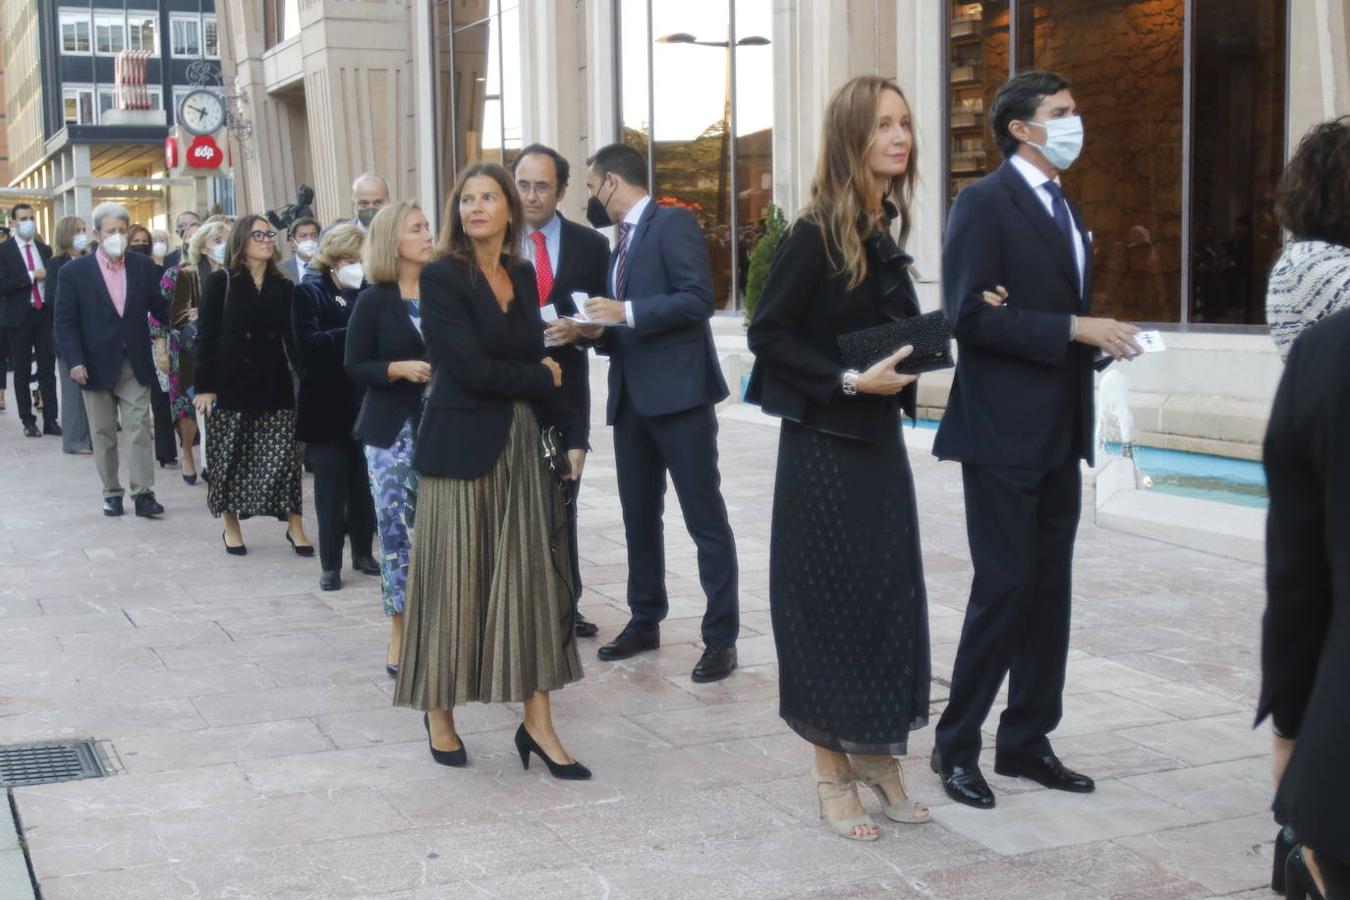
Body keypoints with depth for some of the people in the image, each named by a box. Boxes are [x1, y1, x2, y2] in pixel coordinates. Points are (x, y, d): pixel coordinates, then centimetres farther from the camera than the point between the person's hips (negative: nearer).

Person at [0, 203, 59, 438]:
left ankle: (50, 420, 6)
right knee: (22, 371, 4)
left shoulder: (44, 249, 10)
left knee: (48, 368, 3)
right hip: (19, 316, -3)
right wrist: (31, 276, -17)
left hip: (44, 313, 3)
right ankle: (28, 421, 11)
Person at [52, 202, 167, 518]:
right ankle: (112, 493, 18)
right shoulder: (74, 271, -3)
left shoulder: (143, 266, 3)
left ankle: (143, 493, -4)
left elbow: (159, 306, 9)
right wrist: (75, 361, -13)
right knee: (103, 434, 8)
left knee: (139, 429, -4)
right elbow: (65, 322, -3)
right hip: (97, 365, -1)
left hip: (135, 364, 1)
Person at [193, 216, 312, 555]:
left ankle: (294, 526, 4)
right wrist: (204, 386, -12)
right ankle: (231, 527, 17)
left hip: (273, 383, 2)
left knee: (284, 457, -3)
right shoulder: (220, 282, -2)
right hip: (230, 383, -2)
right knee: (230, 457, 5)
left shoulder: (283, 286, 7)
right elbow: (206, 337, -5)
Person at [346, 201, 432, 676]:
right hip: (393, 431, -2)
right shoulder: (374, 300, -1)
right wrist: (399, 369, -17)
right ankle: (400, 633, 11)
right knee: (397, 530, 0)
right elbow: (355, 367, -2)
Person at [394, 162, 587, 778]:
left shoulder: (522, 275, 11)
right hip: (461, 445, -5)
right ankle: (439, 717, 18)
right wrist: (543, 379, -3)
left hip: (522, 445, 5)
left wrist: (559, 430, -1)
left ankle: (537, 725, 8)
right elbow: (472, 368, -16)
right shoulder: (442, 278, -7)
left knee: (530, 578, 3)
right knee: (454, 581, 2)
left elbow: (537, 356, 10)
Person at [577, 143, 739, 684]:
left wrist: (626, 312, -18)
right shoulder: (622, 243, 18)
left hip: (678, 393, -9)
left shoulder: (673, 223, -7)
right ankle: (645, 622, 26)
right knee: (638, 517, 14)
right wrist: (599, 330, 1)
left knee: (704, 518, -3)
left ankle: (721, 637, 2)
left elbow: (698, 299, -18)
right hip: (631, 397, 9)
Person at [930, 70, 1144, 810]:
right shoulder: (985, 203, -9)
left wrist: (1102, 337, 3)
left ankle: (1027, 741, 21)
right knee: (1005, 588, -5)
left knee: (1049, 590, 10)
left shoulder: (1066, 211, 17)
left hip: (1059, 436, 8)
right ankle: (956, 744, 9)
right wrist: (1076, 329, -20)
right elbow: (970, 313, -19)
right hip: (1004, 434, -8)